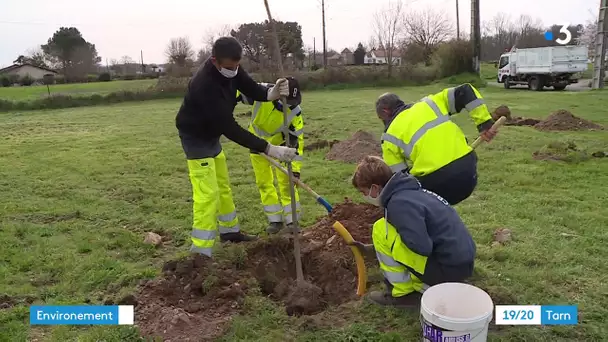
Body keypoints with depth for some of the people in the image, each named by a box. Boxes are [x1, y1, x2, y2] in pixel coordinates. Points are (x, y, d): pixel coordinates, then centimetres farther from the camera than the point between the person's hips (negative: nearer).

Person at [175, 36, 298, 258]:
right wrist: (269, 149, -42)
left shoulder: (230, 67, -12)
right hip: (195, 137, -9)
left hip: (211, 134, 9)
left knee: (223, 184, 18)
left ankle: (230, 230, 35)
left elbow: (251, 89, -9)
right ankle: (200, 252, -7)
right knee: (208, 192, -13)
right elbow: (229, 127, -39)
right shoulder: (204, 85, -37)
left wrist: (271, 94, -35)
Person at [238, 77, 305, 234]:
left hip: (279, 144, -1)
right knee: (264, 182, 4)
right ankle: (275, 220, 14)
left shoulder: (295, 111, -26)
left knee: (286, 181, -3)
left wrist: (296, 167, -24)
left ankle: (292, 219, 8)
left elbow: (297, 140, -22)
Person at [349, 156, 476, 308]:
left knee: (381, 230, -10)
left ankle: (403, 293, 2)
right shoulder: (407, 190, 10)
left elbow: (422, 247, -28)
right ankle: (430, 286, 15)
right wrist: (371, 247, 25)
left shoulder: (399, 203, -20)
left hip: (449, 267, -10)